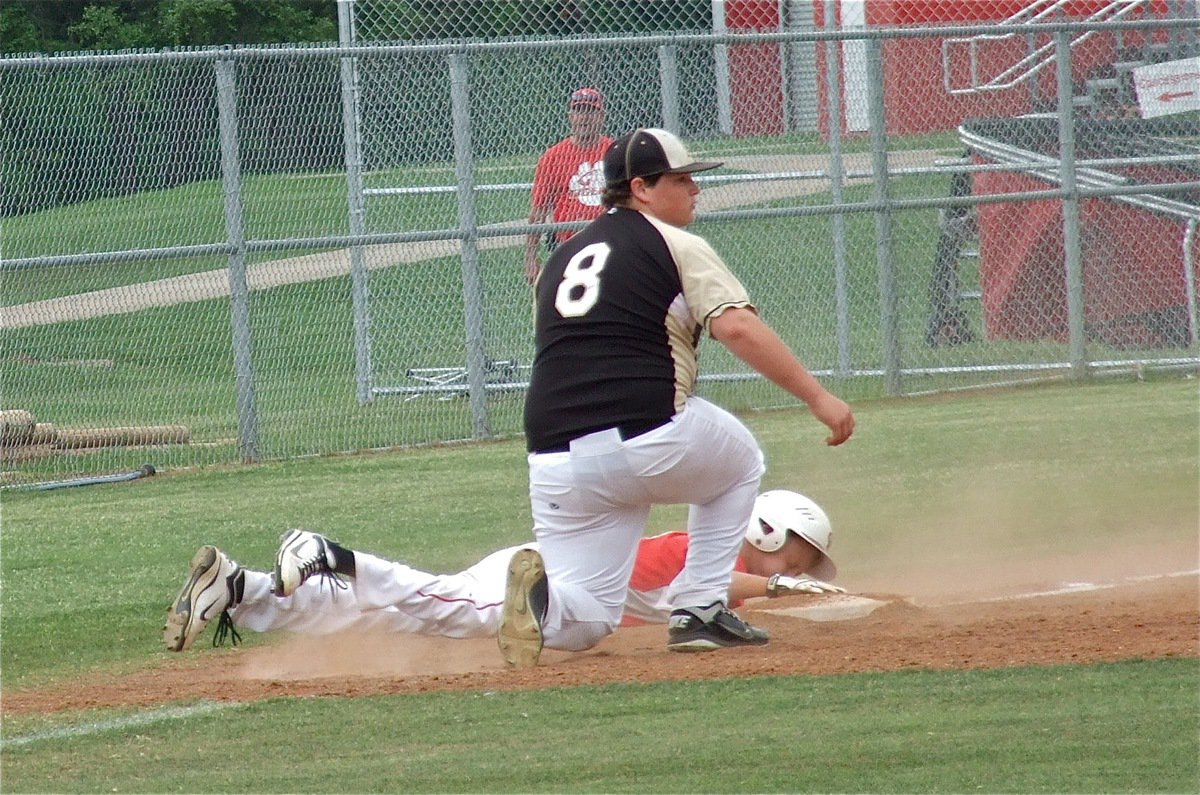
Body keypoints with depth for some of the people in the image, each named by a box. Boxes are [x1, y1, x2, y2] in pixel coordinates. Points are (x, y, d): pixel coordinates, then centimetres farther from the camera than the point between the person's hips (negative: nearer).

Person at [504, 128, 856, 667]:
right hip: (649, 439, -5)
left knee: (584, 622, 11)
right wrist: (818, 397, -12)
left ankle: (542, 598, -24)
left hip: (556, 464, 5)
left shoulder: (562, 258, 23)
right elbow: (736, 328, -11)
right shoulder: (676, 247, 3)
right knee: (739, 460, 28)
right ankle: (700, 611, 15)